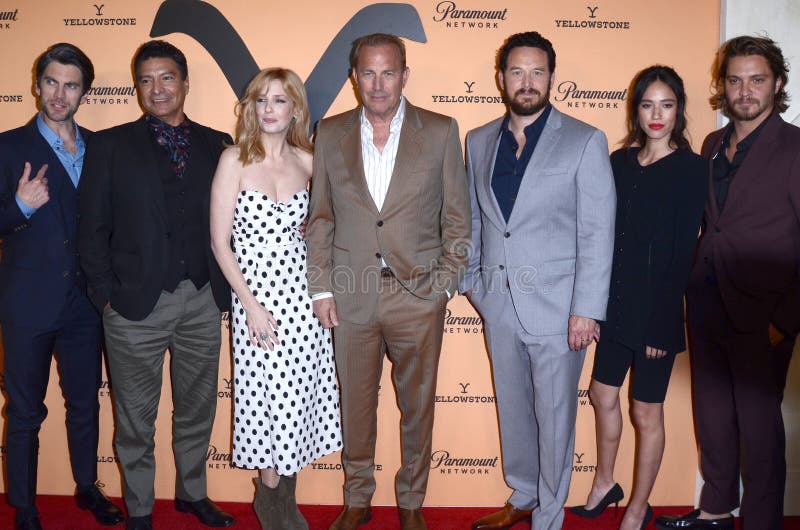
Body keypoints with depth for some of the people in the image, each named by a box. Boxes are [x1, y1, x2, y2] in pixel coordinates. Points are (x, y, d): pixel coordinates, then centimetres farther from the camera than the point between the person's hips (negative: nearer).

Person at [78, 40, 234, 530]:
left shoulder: (217, 145, 7)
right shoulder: (111, 145, 1)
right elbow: (93, 227, 0)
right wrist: (106, 295, -6)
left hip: (203, 301, 2)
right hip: (136, 305, -2)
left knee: (197, 408, 16)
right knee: (136, 416, 10)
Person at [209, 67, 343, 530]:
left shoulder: (306, 161, 5)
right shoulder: (235, 159, -6)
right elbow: (219, 242, -7)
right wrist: (251, 305, -12)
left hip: (301, 291, 4)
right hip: (255, 292, -3)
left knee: (300, 394, 9)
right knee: (272, 393, 3)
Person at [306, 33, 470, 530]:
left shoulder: (441, 132, -1)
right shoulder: (331, 133, 4)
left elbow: (457, 217, 1)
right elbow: (320, 218, 7)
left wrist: (444, 283, -4)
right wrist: (321, 288, 2)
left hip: (419, 296, -1)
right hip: (351, 295, 1)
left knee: (418, 406, 12)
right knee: (356, 405, 14)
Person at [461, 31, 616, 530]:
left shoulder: (585, 142, -6)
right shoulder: (478, 141, 8)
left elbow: (598, 233, -9)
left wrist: (586, 310, -13)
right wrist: (470, 278, 11)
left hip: (556, 306, -4)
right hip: (499, 303, 5)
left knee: (554, 417, 6)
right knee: (513, 408, 18)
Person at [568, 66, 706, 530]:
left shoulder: (692, 169, -9)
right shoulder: (620, 162, 5)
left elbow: (684, 251, -12)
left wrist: (661, 322, -14)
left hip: (657, 309, -5)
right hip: (615, 303, 5)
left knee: (647, 411, 8)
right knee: (603, 395, 17)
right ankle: (604, 484, 39)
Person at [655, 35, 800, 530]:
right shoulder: (713, 145, 10)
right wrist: (695, 284, 5)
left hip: (759, 311, -6)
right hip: (707, 301, 6)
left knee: (758, 422, 7)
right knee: (712, 412, 16)